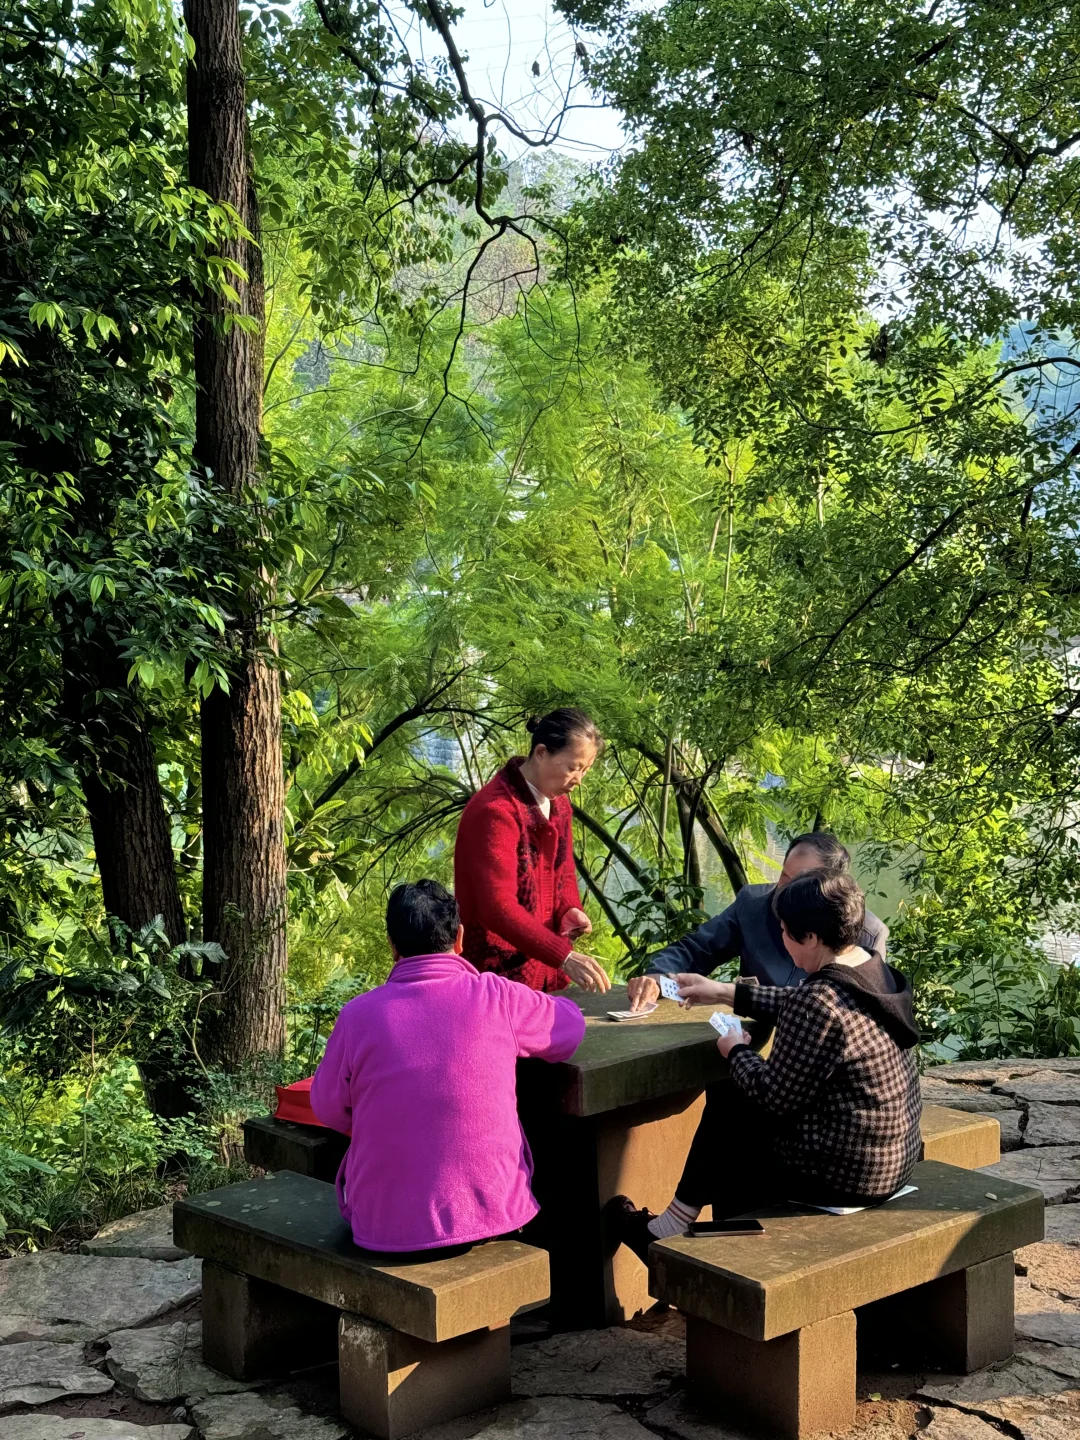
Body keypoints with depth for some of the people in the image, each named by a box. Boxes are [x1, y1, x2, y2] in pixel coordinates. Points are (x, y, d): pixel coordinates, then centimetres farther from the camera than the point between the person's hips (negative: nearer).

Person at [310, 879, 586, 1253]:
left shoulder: (358, 1016, -9)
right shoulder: (497, 999, -10)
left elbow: (328, 1110, 5)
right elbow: (571, 1025, 9)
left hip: (384, 1227, 0)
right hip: (491, 1214, 0)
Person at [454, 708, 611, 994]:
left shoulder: (559, 803, 7)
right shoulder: (494, 811, -21)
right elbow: (498, 907, -29)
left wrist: (570, 910, -4)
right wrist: (565, 957, -35)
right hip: (499, 977, -8)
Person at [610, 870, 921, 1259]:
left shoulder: (821, 1002, -28)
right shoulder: (876, 972, 0)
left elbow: (774, 1094, -19)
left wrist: (736, 1051, -1)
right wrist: (726, 993, 21)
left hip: (843, 1176, -9)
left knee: (724, 1122, 13)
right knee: (732, 1103, 21)